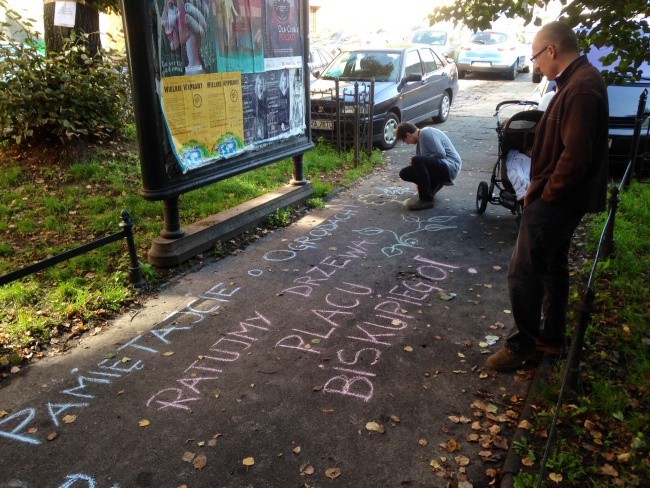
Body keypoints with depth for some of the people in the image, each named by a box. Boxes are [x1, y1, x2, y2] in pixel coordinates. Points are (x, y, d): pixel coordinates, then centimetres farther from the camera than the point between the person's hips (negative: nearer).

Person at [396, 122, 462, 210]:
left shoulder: (426, 133, -13)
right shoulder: (420, 140, 16)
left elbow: (441, 154, -22)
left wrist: (415, 161, -12)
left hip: (450, 167, -9)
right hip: (439, 166, 9)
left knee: (417, 160, -31)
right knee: (404, 173, 1)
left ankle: (426, 200, -23)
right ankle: (434, 185, 15)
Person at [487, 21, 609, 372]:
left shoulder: (582, 88, -22)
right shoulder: (577, 80, 11)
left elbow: (575, 156, -27)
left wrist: (545, 194, -15)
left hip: (557, 199, -11)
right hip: (561, 196, 11)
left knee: (523, 272, -4)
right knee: (552, 264, 18)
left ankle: (523, 344, 10)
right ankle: (551, 336, 32)